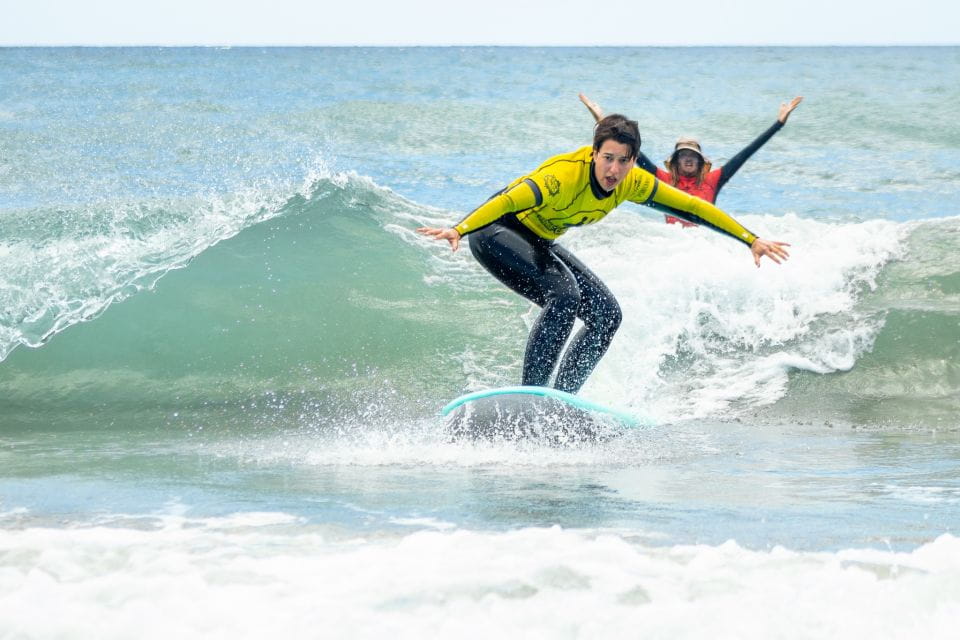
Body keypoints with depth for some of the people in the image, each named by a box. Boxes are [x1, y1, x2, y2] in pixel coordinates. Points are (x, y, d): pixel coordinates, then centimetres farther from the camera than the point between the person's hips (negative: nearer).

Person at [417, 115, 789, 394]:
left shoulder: (633, 183, -12)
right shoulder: (565, 175, -34)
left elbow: (692, 207, -4)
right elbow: (509, 201, -45)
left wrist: (751, 241, -3)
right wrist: (458, 230, -60)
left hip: (538, 243, 8)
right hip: (495, 234, -8)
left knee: (606, 314, -1)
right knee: (564, 295, -29)